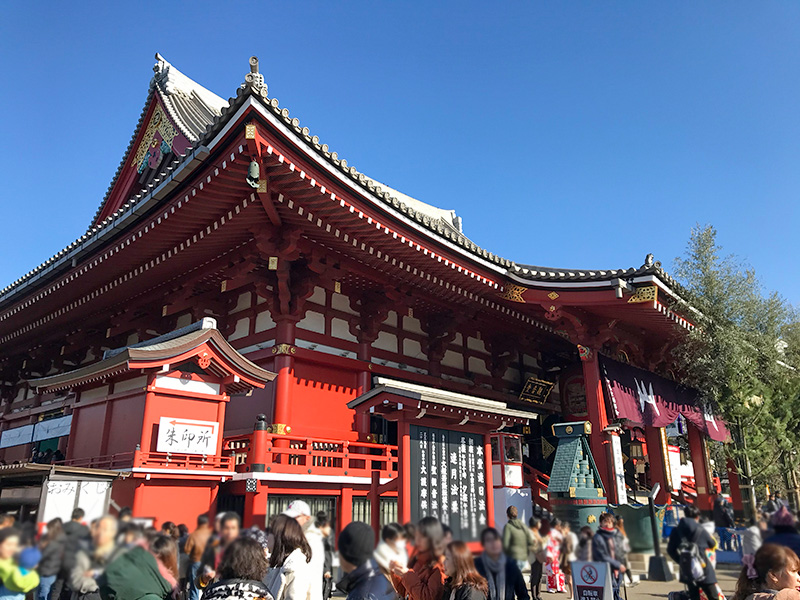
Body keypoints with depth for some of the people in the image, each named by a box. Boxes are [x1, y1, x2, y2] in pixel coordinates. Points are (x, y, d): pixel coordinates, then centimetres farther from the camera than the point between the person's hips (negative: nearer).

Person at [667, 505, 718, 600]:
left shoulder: (676, 531, -1)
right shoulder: (701, 531, -9)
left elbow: (670, 550, 3)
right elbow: (713, 545, 10)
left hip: (687, 572, 3)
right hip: (703, 571, -3)